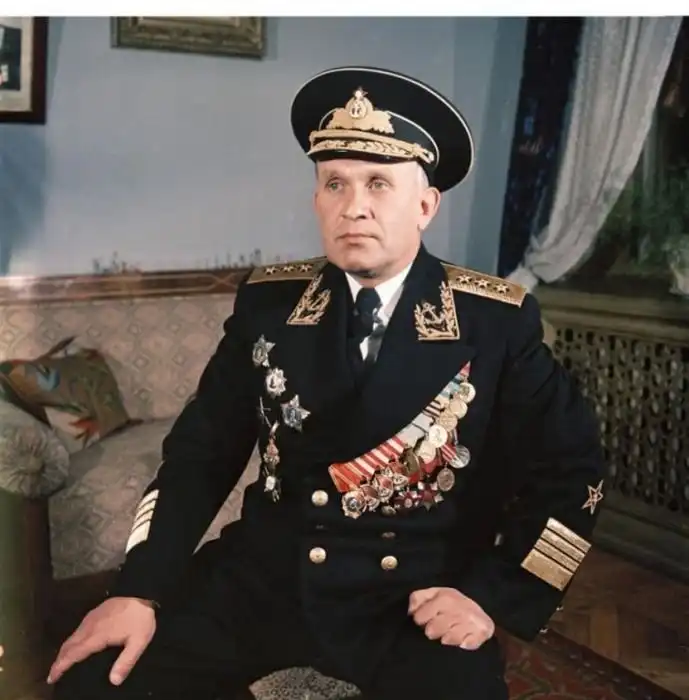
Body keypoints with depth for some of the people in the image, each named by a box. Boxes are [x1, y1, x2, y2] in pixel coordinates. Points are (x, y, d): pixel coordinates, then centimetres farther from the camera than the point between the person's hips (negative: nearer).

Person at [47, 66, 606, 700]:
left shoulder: (497, 321, -5)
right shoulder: (267, 303, 2)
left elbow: (572, 472, 0)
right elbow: (201, 451, 4)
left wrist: (495, 596, -10)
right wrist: (140, 591, -7)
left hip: (418, 599, -2)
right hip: (266, 575, 3)